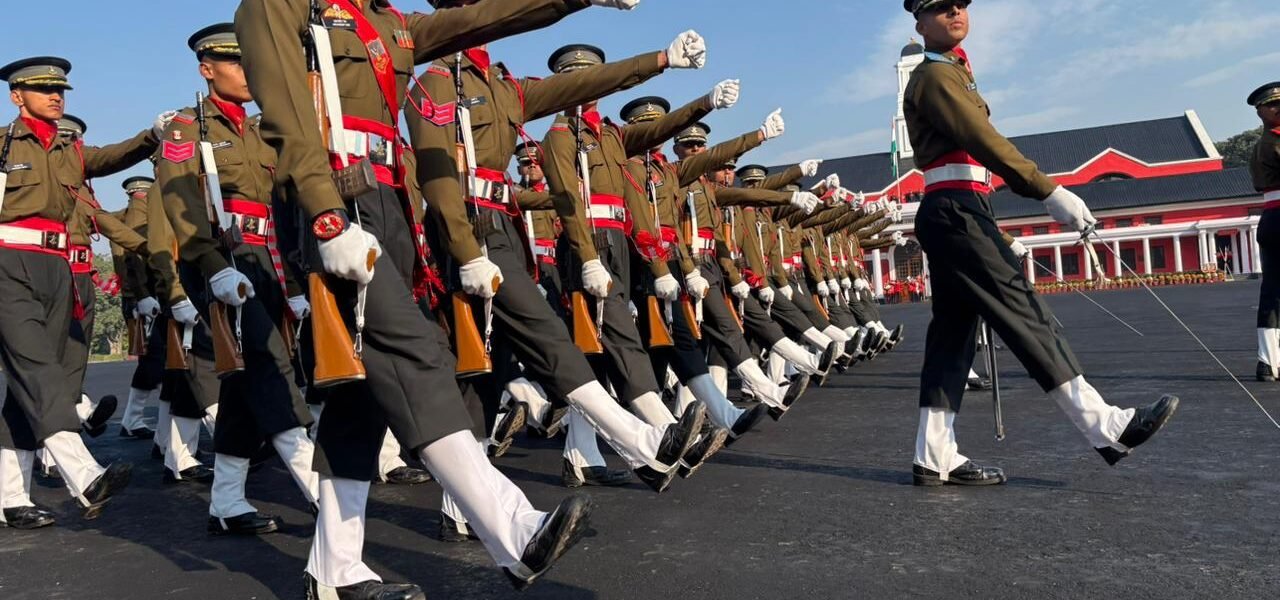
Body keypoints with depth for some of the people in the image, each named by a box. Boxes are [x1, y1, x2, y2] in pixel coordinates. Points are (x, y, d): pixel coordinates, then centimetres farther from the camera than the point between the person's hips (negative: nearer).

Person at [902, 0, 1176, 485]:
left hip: (954, 215, 10)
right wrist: (1049, 192, -22)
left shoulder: (952, 73, 26)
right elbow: (984, 141, -18)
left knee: (953, 332, 5)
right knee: (1022, 311, -10)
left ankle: (936, 458, 5)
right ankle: (1108, 429, -7)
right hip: (956, 211, -10)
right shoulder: (936, 75, -6)